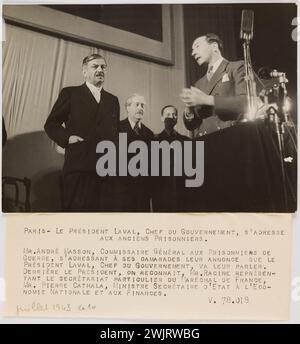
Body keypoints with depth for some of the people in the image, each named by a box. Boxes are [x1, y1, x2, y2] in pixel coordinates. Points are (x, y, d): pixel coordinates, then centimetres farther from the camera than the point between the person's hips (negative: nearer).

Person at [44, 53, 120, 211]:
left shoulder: (113, 100, 21)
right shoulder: (70, 93, 10)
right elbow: (51, 124, 10)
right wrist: (66, 137, -8)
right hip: (78, 168, -3)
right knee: (76, 209, -6)